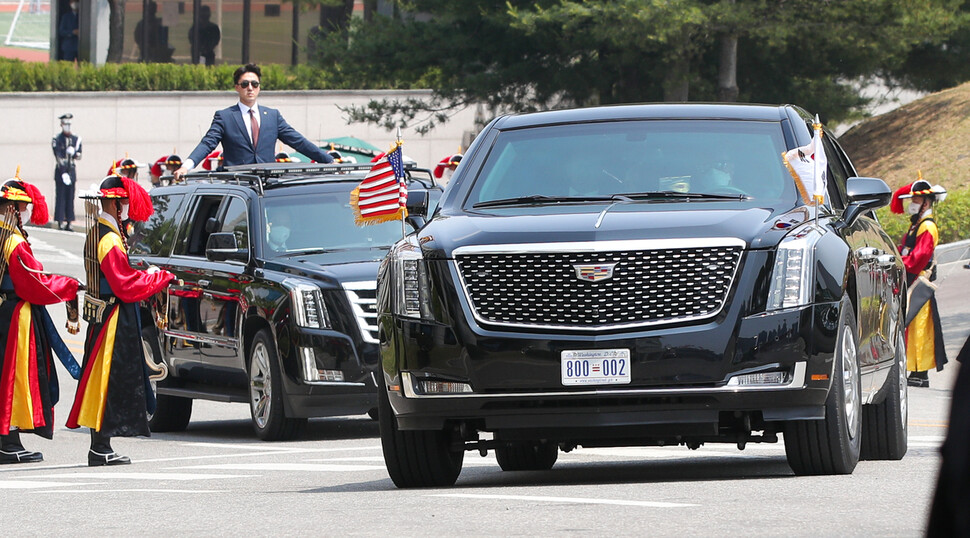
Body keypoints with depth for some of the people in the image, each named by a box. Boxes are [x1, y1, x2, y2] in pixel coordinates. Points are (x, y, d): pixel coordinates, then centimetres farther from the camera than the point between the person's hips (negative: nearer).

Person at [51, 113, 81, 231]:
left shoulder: (75, 139, 11)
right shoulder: (57, 139, -5)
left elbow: (79, 157, 11)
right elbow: (58, 157, -11)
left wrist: (73, 152, -13)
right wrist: (63, 173, -18)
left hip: (71, 170, 4)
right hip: (61, 170, -4)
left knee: (70, 198, 4)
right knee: (60, 197, -6)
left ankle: (68, 223, 6)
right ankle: (60, 221, -5)